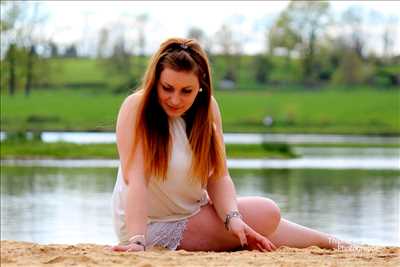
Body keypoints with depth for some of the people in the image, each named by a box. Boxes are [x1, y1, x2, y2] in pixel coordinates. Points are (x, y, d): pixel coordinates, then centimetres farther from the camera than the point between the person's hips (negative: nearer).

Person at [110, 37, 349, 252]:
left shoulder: (208, 108, -5)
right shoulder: (136, 108, -21)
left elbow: (218, 177, -8)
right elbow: (135, 179, -29)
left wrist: (232, 218, -26)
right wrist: (137, 241, -38)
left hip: (193, 214, 5)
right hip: (150, 224, -5)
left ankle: (330, 243, 18)